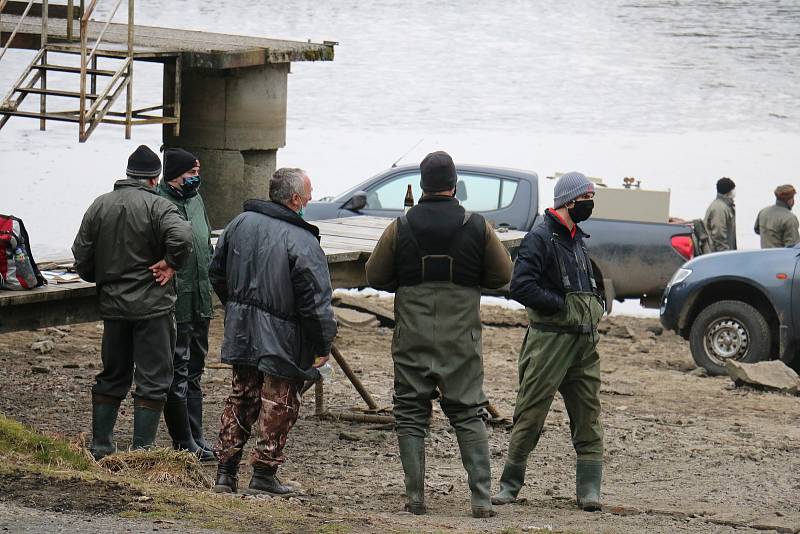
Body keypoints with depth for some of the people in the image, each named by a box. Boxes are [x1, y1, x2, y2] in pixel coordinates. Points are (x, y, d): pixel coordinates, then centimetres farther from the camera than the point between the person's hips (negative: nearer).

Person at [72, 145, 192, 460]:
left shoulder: (99, 206, 6)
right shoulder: (157, 206, -11)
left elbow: (82, 258, 7)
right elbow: (182, 236, -30)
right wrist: (170, 264, -14)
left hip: (112, 305, 6)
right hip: (152, 306, -6)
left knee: (112, 377, 17)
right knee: (153, 380, 0)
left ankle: (100, 446, 19)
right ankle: (142, 450, -3)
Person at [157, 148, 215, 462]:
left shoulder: (195, 199, 13)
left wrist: (208, 286, 21)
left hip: (199, 305, 9)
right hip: (175, 306, -9)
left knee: (194, 373, 15)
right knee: (177, 375, -2)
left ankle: (196, 439, 21)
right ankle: (184, 444, 3)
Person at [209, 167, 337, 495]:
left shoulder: (241, 223, 2)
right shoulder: (302, 243, -20)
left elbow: (217, 274, 14)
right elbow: (315, 301, -19)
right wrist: (323, 346, -9)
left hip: (241, 333, 6)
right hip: (283, 342, -6)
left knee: (241, 398, 15)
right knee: (279, 406, 6)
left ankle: (225, 472, 14)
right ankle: (264, 474, 7)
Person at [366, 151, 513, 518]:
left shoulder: (400, 228, -3)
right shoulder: (477, 227, -3)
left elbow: (375, 276, 3)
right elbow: (502, 274, 5)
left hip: (412, 340, 0)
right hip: (462, 340, 0)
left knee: (410, 417, 7)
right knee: (469, 416, 6)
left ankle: (415, 498, 3)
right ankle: (482, 498, -1)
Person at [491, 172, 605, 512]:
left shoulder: (577, 239, 19)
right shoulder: (540, 237, -8)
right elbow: (521, 288, -18)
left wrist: (593, 308, 12)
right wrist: (565, 306, -16)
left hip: (584, 340, 8)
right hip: (549, 339, -8)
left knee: (588, 416, 4)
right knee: (531, 414, -3)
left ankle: (589, 490, 6)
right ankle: (510, 485, 6)